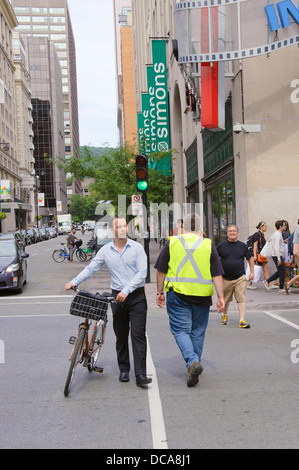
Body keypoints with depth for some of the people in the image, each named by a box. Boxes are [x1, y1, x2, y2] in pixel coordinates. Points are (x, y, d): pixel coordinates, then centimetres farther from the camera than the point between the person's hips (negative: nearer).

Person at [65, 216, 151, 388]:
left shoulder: (137, 248, -3)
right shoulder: (106, 250, 5)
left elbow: (142, 273, -9)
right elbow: (91, 268, 6)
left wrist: (126, 291, -17)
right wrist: (74, 282, -7)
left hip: (136, 296, -3)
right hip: (117, 296, 3)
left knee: (138, 335, -7)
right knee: (121, 336, 10)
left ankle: (141, 375, -6)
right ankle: (124, 370, 25)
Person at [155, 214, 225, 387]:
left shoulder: (172, 242, 2)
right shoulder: (208, 245, 2)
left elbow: (161, 271, 5)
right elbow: (217, 275, 0)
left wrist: (160, 292, 14)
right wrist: (221, 297, 3)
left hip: (178, 294, -1)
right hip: (202, 295, 1)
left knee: (181, 330, 3)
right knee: (198, 332, 14)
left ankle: (192, 361, -18)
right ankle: (194, 364, 24)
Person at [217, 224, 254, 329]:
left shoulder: (242, 245, 4)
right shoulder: (221, 245, 0)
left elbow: (250, 258, 14)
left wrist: (252, 272, 9)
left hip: (240, 278, 0)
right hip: (225, 278, 0)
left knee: (241, 299, -9)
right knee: (226, 299, 15)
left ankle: (242, 320, -8)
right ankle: (224, 316, 38)